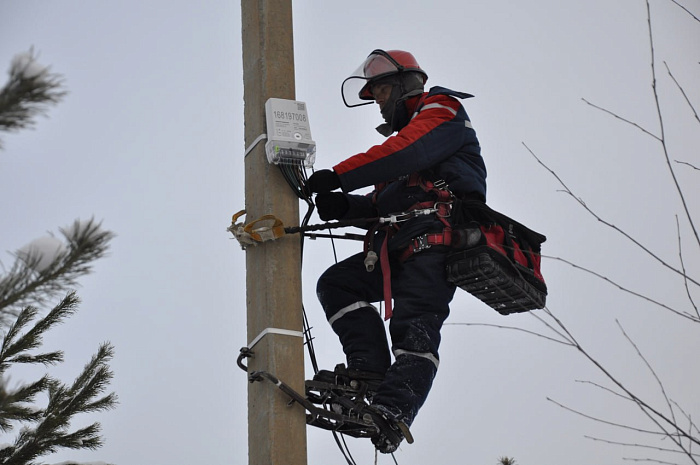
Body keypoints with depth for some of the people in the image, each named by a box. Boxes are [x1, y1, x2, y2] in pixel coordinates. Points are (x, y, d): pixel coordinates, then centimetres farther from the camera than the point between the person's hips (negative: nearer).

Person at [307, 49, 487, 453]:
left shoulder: (441, 110, 9)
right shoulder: (401, 135, 35)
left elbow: (406, 152, -13)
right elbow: (384, 202, 23)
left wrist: (339, 176, -17)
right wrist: (343, 205, 3)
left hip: (437, 238, -9)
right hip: (398, 245, 9)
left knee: (414, 325, -23)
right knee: (336, 283, -5)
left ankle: (394, 409, -38)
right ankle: (371, 367, -16)